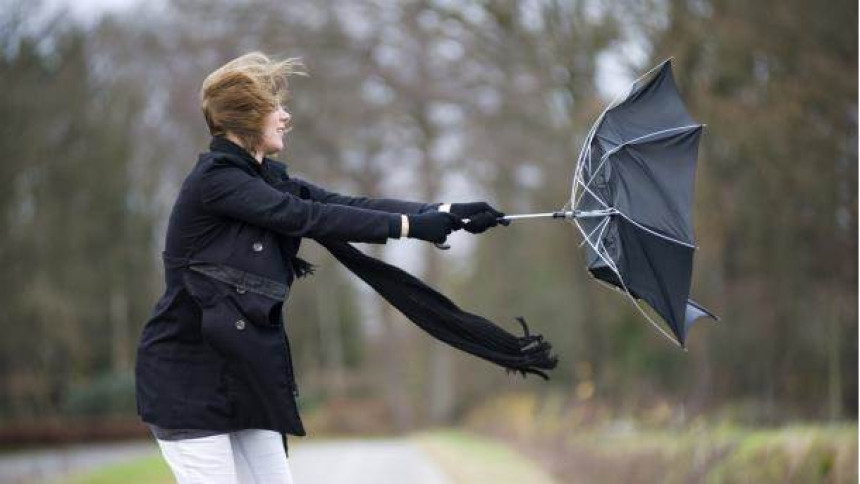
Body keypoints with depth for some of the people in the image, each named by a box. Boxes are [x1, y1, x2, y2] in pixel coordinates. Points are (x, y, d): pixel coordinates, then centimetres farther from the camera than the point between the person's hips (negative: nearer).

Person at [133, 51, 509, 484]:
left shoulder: (268, 180, 10)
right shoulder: (213, 181, -15)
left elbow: (349, 204, 1)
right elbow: (308, 218, -21)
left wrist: (445, 213, -8)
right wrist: (409, 225, -20)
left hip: (242, 373, 8)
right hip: (188, 375, -8)